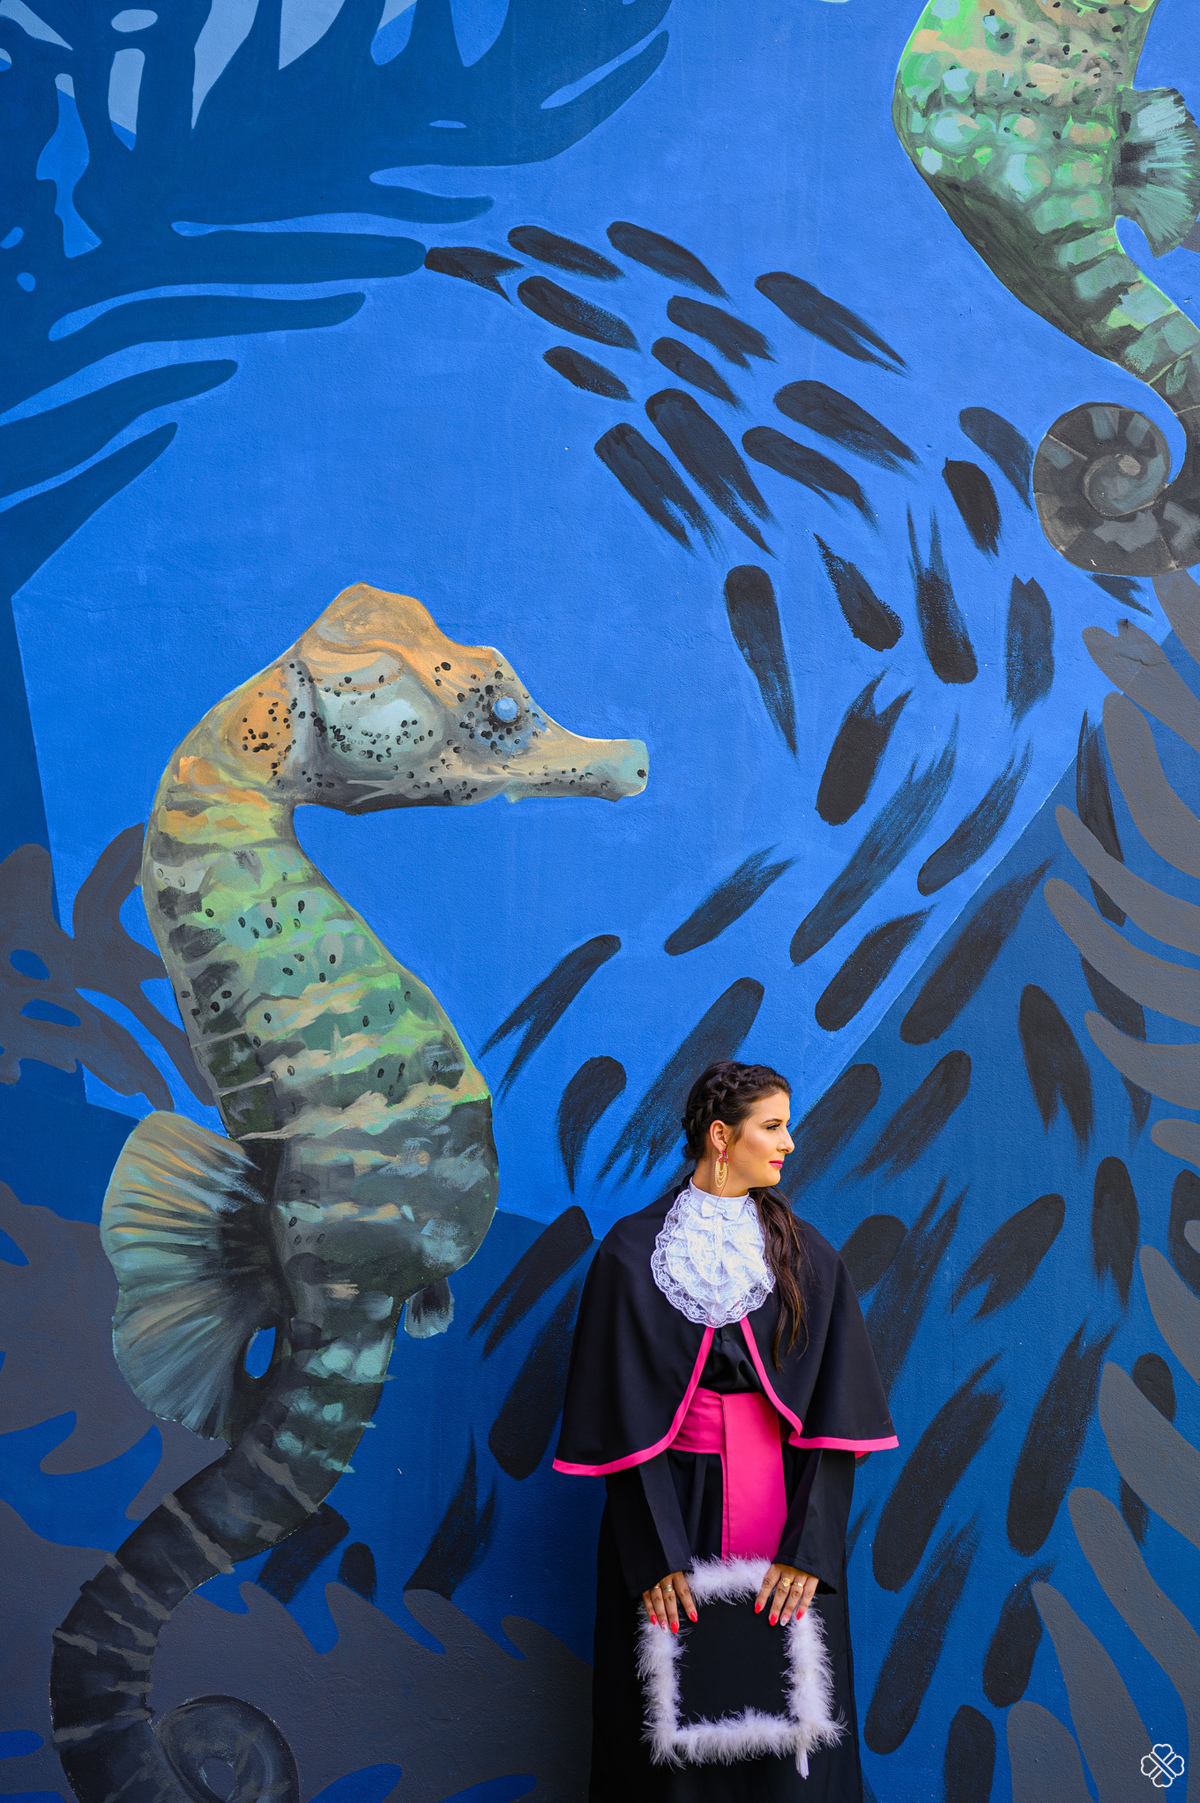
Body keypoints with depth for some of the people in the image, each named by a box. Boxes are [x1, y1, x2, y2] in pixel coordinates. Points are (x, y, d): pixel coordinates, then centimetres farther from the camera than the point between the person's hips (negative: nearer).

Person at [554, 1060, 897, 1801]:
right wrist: (655, 1556, -13)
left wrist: (809, 1547, -11)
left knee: (785, 1712, 6)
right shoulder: (633, 1252, -5)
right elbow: (623, 1414, -8)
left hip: (785, 1511, 2)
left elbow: (834, 1410, -3)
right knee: (673, 1721, 6)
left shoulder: (807, 1255, 2)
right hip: (670, 1509, -2)